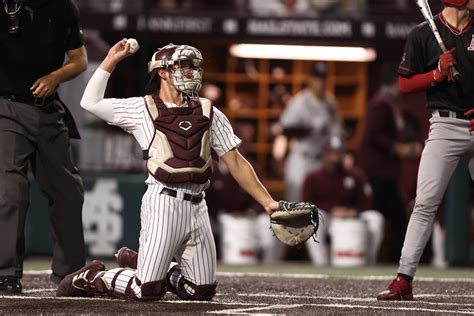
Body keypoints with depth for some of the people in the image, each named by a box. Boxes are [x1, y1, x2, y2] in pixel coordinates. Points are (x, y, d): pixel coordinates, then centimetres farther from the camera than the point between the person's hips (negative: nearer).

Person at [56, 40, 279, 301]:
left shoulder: (208, 113, 16)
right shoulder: (140, 109, 7)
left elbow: (235, 163, 14)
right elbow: (90, 103, 5)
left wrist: (267, 202, 6)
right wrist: (110, 61, 5)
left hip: (197, 207, 5)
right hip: (163, 201, -5)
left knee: (202, 292, 5)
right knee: (147, 292, -10)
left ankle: (145, 268, 28)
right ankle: (93, 278, 18)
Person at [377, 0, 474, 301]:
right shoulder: (424, 35, 2)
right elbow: (406, 84, 4)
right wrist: (438, 73, -12)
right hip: (446, 126, -2)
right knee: (426, 202, -11)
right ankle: (404, 280, -12)